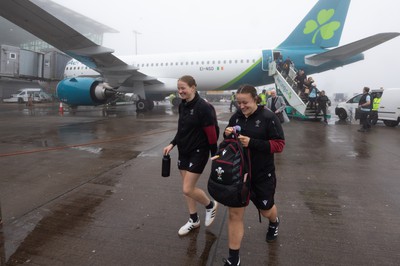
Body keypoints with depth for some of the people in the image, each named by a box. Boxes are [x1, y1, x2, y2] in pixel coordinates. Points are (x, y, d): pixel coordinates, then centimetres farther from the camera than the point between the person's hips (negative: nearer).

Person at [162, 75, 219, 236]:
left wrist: (215, 155, -15)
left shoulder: (203, 107, -19)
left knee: (187, 189, -6)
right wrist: (173, 144, 7)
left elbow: (211, 133, -18)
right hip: (183, 151, 8)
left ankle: (210, 205, 24)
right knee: (187, 187, 14)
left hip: (198, 152, -8)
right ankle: (193, 220, 32)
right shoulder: (182, 106, 5)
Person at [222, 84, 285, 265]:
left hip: (262, 173, -3)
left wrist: (252, 142, -27)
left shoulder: (268, 117, -14)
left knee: (266, 209, 21)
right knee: (234, 213, 1)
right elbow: (228, 140, 11)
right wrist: (227, 134, -13)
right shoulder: (236, 116, -1)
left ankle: (274, 223, 60)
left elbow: (279, 145, -16)